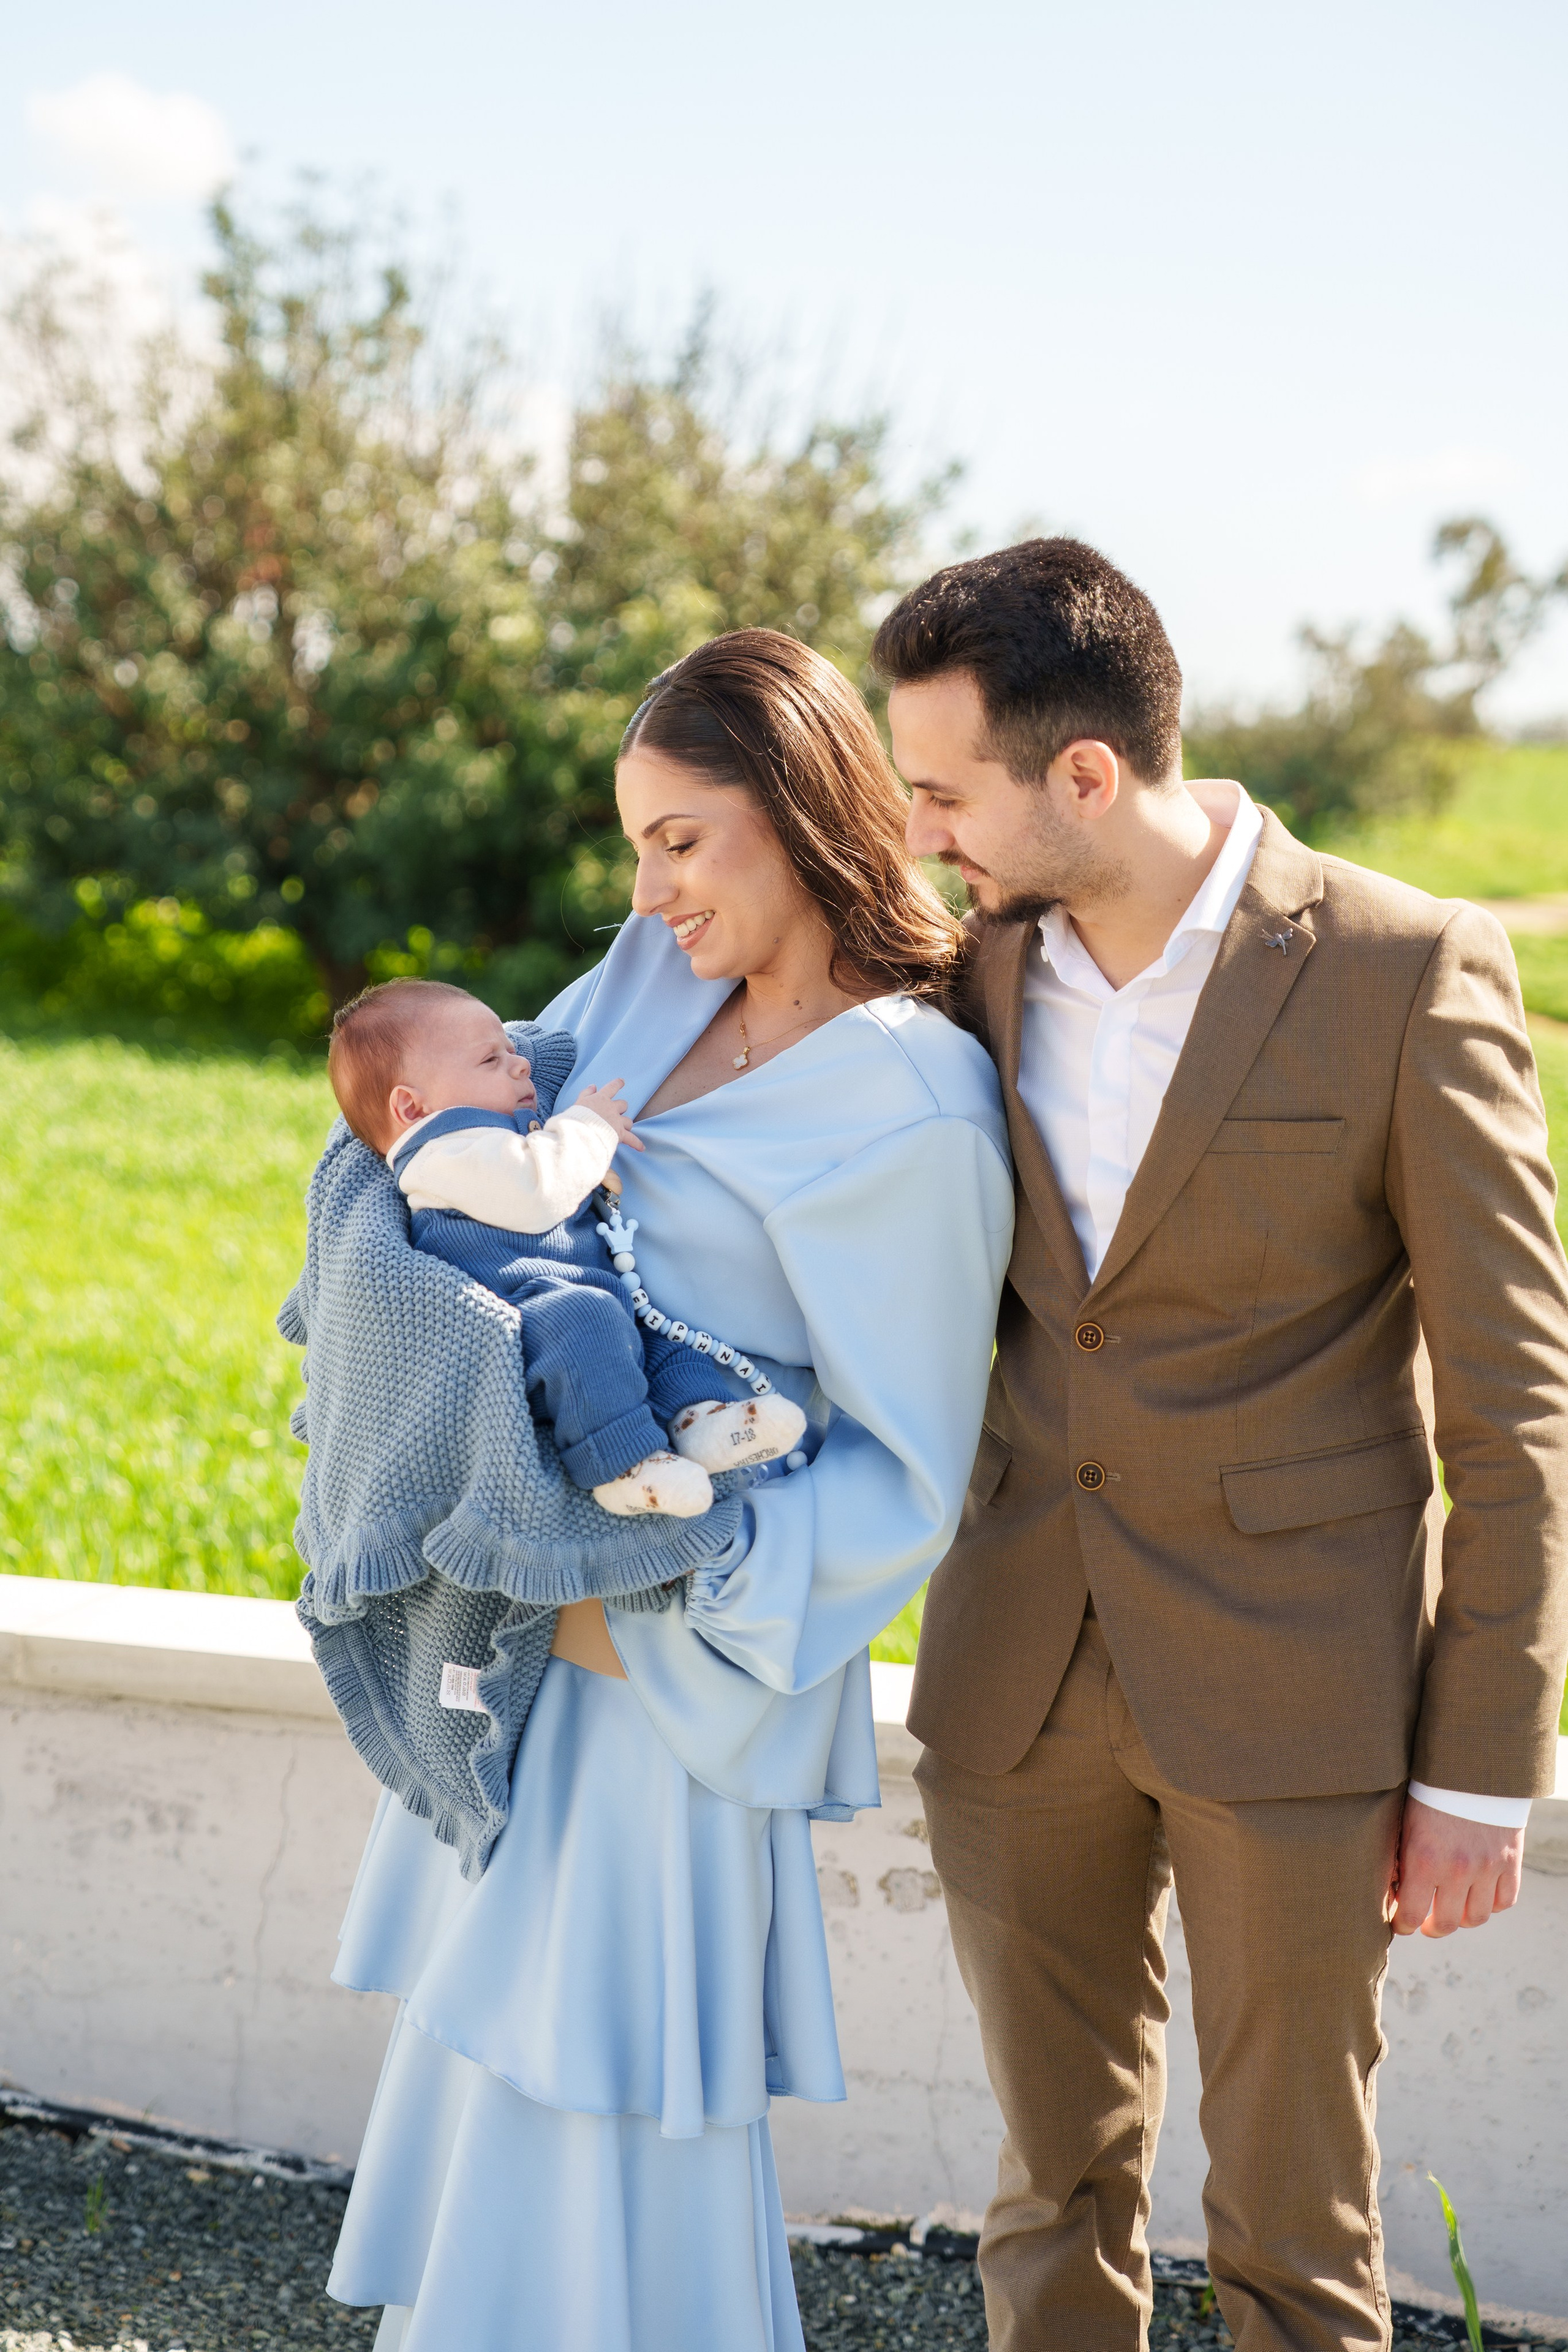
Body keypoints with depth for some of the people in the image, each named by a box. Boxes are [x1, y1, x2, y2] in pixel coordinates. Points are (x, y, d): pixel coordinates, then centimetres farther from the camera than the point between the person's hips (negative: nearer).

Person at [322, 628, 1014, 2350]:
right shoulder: (659, 984, 5)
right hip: (539, 1593, 8)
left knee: (614, 2084, 1)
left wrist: (662, 1596, -22)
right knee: (502, 2043, 19)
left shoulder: (916, 1111, -18)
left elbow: (903, 1475, -15)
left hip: (672, 1651, -8)